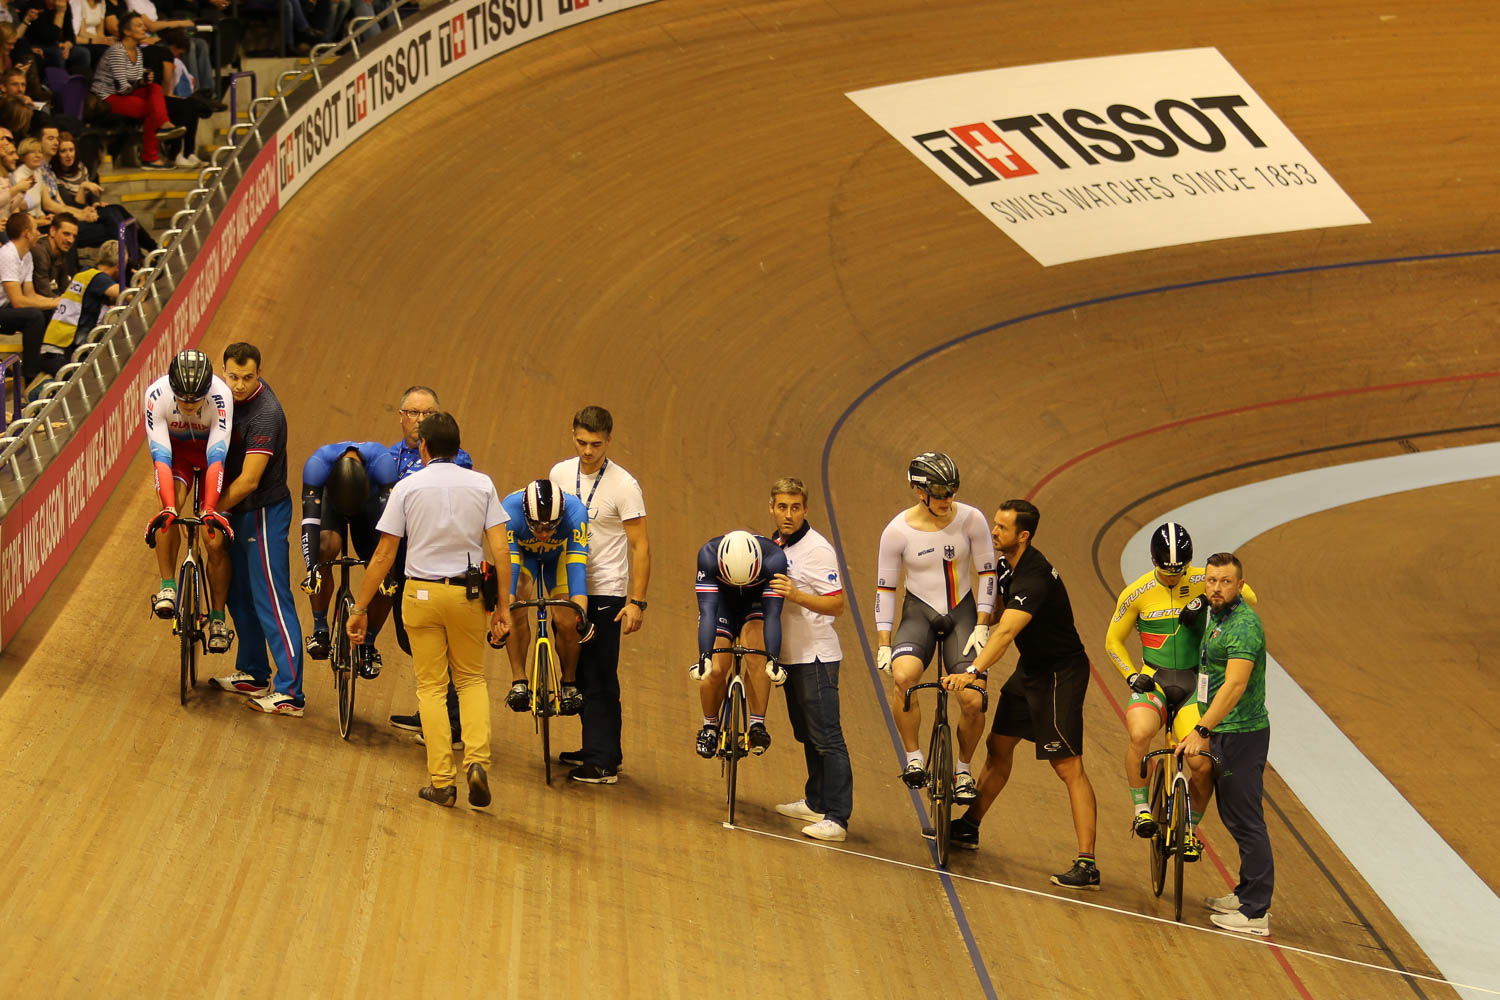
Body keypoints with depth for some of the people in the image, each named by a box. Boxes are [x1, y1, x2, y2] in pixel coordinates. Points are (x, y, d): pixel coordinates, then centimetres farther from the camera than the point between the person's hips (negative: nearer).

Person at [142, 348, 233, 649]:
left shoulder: (221, 395, -35)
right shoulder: (157, 394, -32)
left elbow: (216, 457, -36)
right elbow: (160, 455, -34)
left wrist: (210, 510, -43)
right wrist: (168, 508, -44)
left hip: (210, 449, -1)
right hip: (176, 449, 1)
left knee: (215, 539, -10)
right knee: (168, 517, -29)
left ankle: (218, 619, 0)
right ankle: (167, 588, -20)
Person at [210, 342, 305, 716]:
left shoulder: (265, 414, -26)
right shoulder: (232, 394, 2)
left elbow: (248, 481, -26)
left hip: (263, 513, -9)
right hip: (240, 511, 9)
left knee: (271, 600, -10)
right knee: (240, 594, 19)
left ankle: (289, 692, -11)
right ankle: (253, 675, 33)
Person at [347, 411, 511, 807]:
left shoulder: (408, 487, -4)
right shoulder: (482, 485, 0)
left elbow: (384, 556, -4)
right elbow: (500, 551, -5)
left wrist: (360, 608, 3)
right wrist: (502, 607, 2)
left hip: (423, 593, -1)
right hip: (468, 595, 1)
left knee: (431, 686, 7)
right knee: (471, 679, 17)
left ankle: (442, 781, 2)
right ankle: (477, 760, -4)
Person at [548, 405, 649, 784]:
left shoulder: (624, 486, -13)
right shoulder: (560, 474, 4)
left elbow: (640, 547, -12)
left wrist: (637, 602, -18)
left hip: (605, 592, -6)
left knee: (600, 678, -7)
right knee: (579, 673, 14)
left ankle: (604, 761, -5)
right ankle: (598, 749, 26)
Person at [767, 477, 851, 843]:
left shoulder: (817, 549, -15)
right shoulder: (776, 545, 11)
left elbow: (837, 605, -20)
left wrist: (796, 595, -31)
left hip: (816, 656, -9)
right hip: (790, 654, 9)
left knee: (826, 738, -10)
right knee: (806, 736, 18)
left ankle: (837, 819, -11)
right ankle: (815, 803, 29)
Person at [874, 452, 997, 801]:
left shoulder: (970, 519, -10)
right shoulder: (897, 531, -12)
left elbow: (987, 572, -1)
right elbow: (885, 588, -4)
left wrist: (981, 627, -6)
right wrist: (883, 644, -8)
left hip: (962, 613, 1)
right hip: (919, 613, -1)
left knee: (973, 702, -14)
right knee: (904, 677, -33)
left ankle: (964, 768, 15)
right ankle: (914, 758, -14)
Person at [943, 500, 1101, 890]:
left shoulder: (1034, 578, -28)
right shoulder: (1006, 566, 2)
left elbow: (1006, 632, -40)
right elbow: (993, 617, 18)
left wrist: (972, 672, -49)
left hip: (1061, 674, -10)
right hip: (1031, 668, 10)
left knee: (1068, 767, -12)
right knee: (999, 746, 18)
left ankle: (1087, 864, -15)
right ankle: (969, 827, 34)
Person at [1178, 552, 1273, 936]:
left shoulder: (1243, 625, -20)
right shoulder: (1217, 616, 11)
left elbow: (1235, 684, -30)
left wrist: (1202, 731, -34)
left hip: (1241, 734, -10)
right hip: (1223, 731, 10)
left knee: (1246, 821, -7)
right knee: (1232, 815, 19)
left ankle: (1255, 913, -4)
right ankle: (1247, 894, 30)